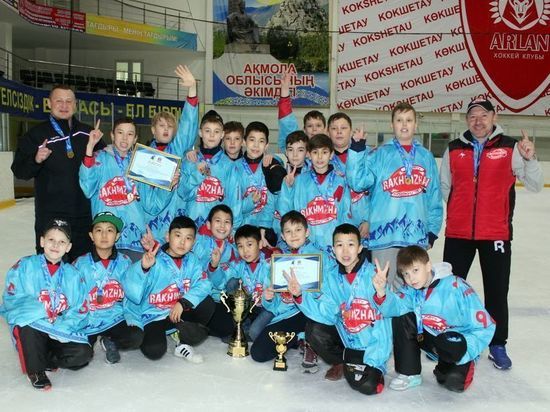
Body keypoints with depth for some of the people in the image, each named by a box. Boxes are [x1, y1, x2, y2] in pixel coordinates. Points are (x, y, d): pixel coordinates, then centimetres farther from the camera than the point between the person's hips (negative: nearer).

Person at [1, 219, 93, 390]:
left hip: (61, 333, 2)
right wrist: (40, 311, -21)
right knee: (27, 324, -36)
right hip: (30, 330, -2)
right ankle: (35, 370, -10)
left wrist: (62, 328, -17)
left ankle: (45, 358, 8)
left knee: (84, 353, -20)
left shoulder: (72, 274, 6)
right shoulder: (24, 266, -2)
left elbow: (78, 310, 2)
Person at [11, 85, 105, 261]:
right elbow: (19, 171, -1)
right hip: (50, 215, -2)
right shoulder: (36, 135, 0)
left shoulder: (87, 133, 7)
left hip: (85, 214, 3)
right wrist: (36, 160, -20)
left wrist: (97, 144, -3)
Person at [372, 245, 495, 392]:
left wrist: (465, 351, -33)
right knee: (403, 320, -17)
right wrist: (382, 292, -47)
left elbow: (484, 327, -24)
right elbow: (395, 307, -28)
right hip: (432, 338, 5)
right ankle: (410, 374, -2)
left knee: (454, 382, -33)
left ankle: (464, 366, 8)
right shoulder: (411, 289, -7)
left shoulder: (455, 287, -25)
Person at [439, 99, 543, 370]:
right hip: (457, 232, 2)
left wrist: (529, 159, -19)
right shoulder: (454, 150, 5)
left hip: (496, 233, -1)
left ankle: (497, 345, 25)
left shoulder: (510, 148, -1)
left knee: (497, 291, 8)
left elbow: (535, 186, -3)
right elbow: (442, 188, 13)